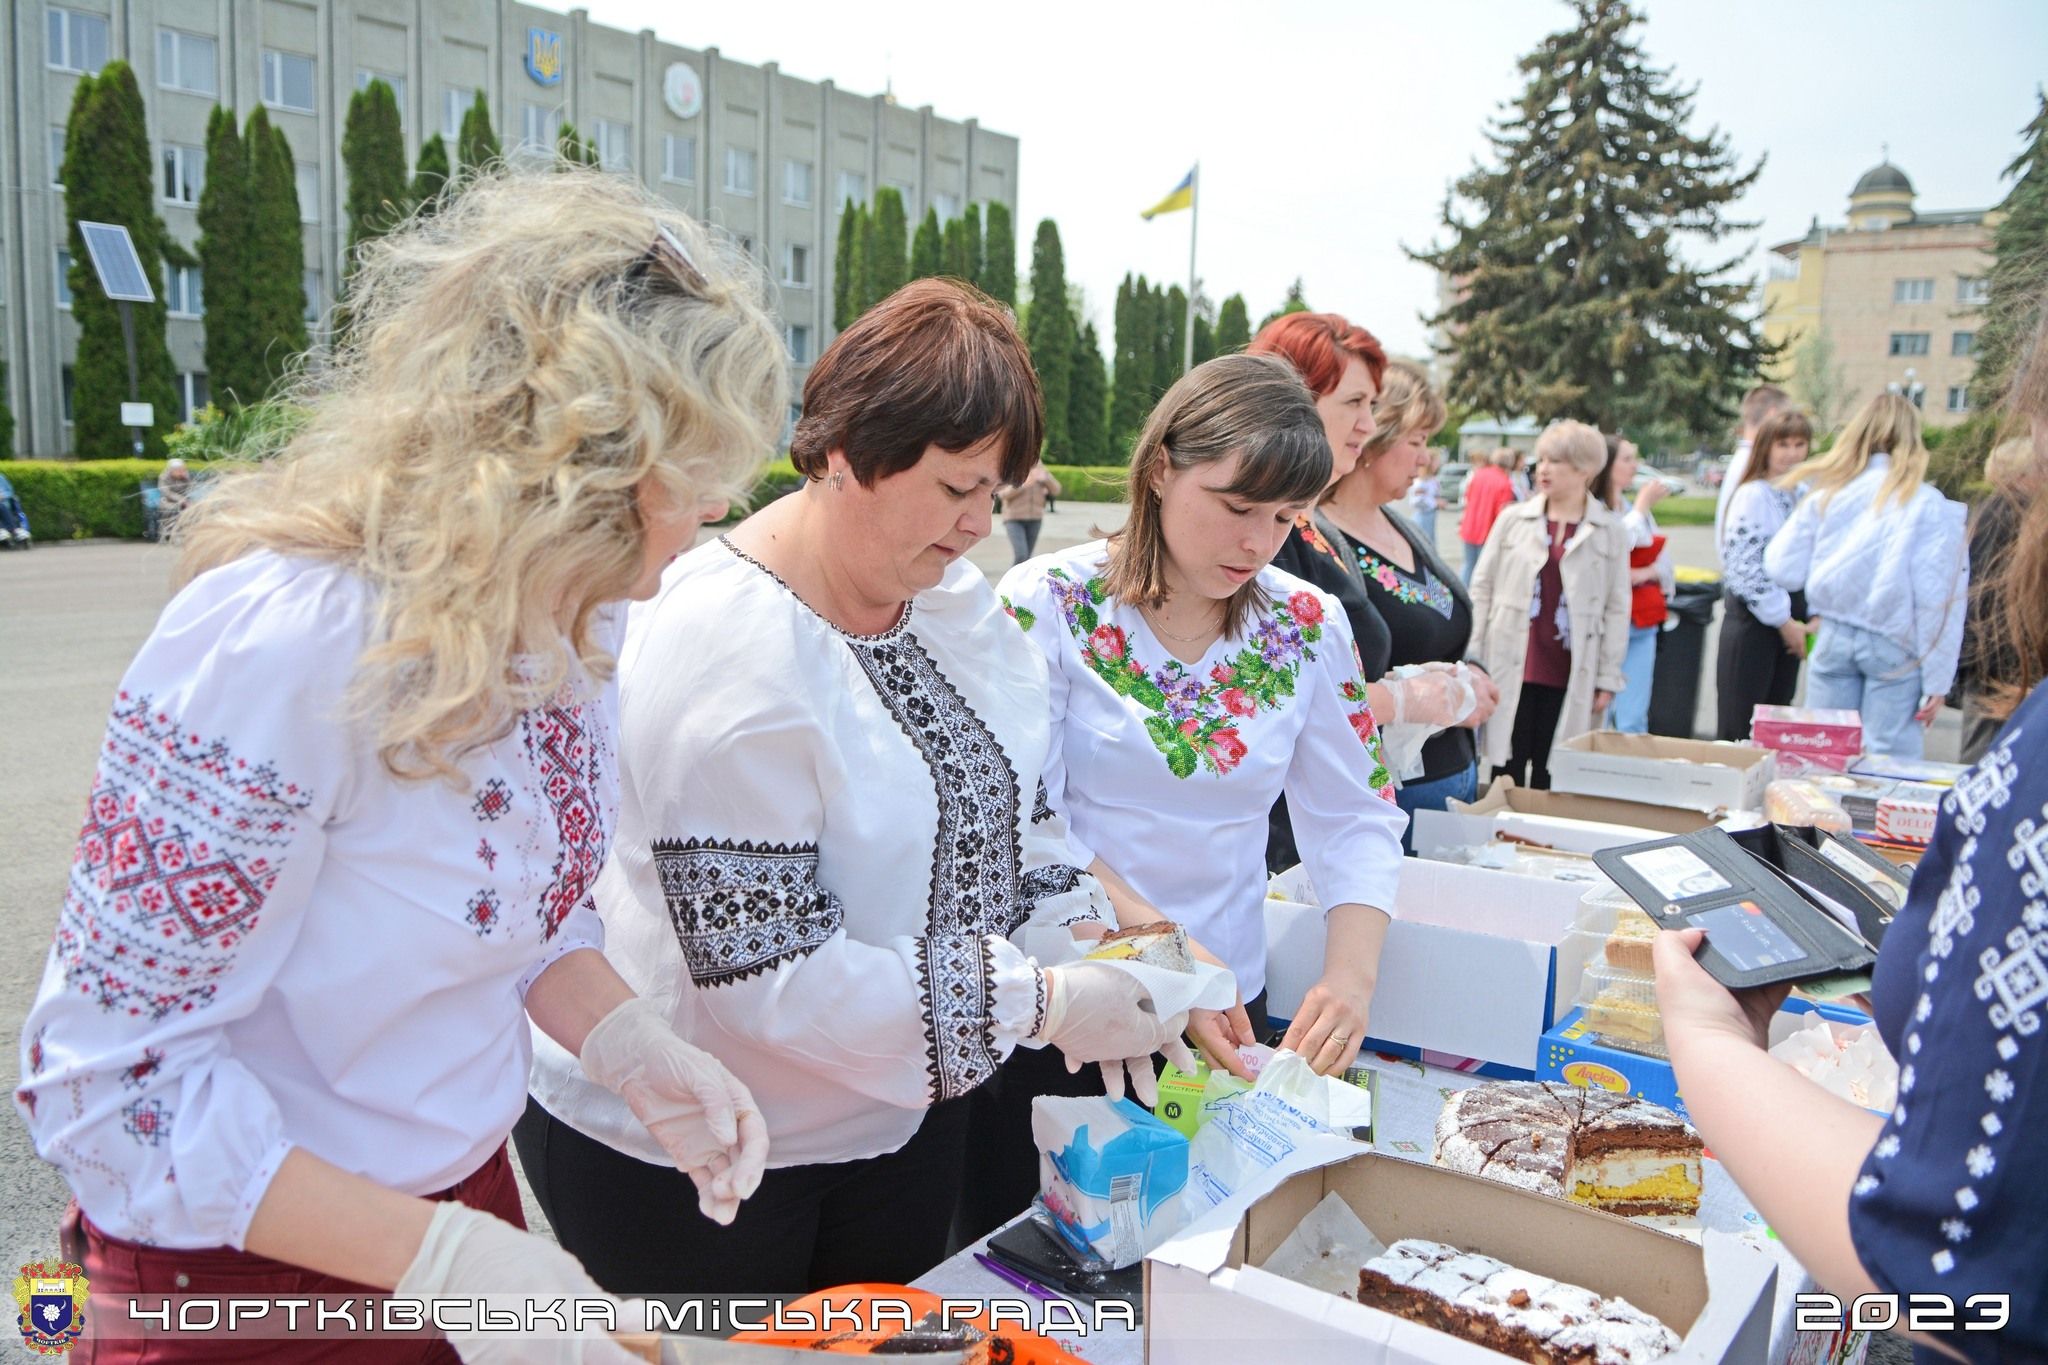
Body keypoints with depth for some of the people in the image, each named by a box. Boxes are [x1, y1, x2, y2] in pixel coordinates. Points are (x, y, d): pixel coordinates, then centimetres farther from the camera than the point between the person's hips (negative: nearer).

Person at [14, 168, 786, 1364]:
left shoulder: (571, 622, -6)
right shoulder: (283, 643, -29)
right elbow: (112, 1077, -23)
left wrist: (634, 1050, -12)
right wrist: (442, 1257, -26)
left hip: (471, 1187, 7)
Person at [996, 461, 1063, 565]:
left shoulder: (1040, 469, 8)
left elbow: (1056, 490, 6)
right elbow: (1002, 493, -10)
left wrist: (1046, 479, -15)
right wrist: (1023, 485, -24)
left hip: (1035, 518, 4)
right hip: (1014, 518, -4)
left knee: (1027, 557, 6)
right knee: (1021, 555, -17)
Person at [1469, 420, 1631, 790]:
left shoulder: (1611, 531, 3)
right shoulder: (1513, 519, 5)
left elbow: (1616, 608, 4)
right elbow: (1482, 588, 7)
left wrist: (1608, 678, 1)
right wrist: (1473, 658, 3)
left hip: (1570, 675, -1)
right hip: (1512, 667, 1)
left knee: (1550, 778, 6)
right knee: (1507, 771, 4)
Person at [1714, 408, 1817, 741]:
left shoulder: (1805, 495, 10)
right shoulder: (1753, 495, -10)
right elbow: (1745, 567, -16)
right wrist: (1783, 620, -13)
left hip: (1789, 620, 7)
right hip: (1753, 619, -7)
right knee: (1738, 728, -3)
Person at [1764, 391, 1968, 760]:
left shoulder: (1827, 494, 0)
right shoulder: (1932, 507, -7)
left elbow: (1784, 571, 0)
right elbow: (1940, 601, -8)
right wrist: (1937, 682, -3)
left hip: (1834, 639, 3)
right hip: (1895, 649, -3)